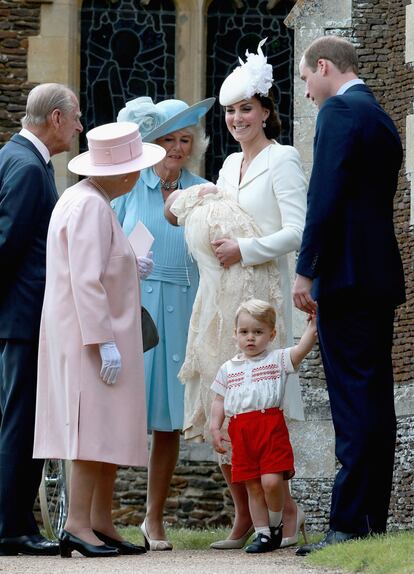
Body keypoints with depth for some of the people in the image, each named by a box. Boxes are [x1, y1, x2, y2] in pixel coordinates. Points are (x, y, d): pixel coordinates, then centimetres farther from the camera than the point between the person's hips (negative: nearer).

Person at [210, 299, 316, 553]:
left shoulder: (277, 360, 7)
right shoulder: (228, 369, 17)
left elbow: (301, 350, -10)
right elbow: (219, 401, 19)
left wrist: (312, 329, -25)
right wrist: (215, 428, 7)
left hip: (271, 425, -4)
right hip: (241, 432, 4)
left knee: (271, 481, -15)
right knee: (253, 486, 5)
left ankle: (275, 525, 9)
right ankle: (263, 533, 11)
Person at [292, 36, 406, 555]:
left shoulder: (339, 111, -8)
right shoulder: (381, 119, 21)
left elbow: (325, 196, -16)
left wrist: (305, 271, -16)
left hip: (346, 274, -10)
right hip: (381, 275, 10)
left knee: (353, 403, -11)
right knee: (375, 401, 9)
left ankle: (349, 525, -13)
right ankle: (373, 520, 11)